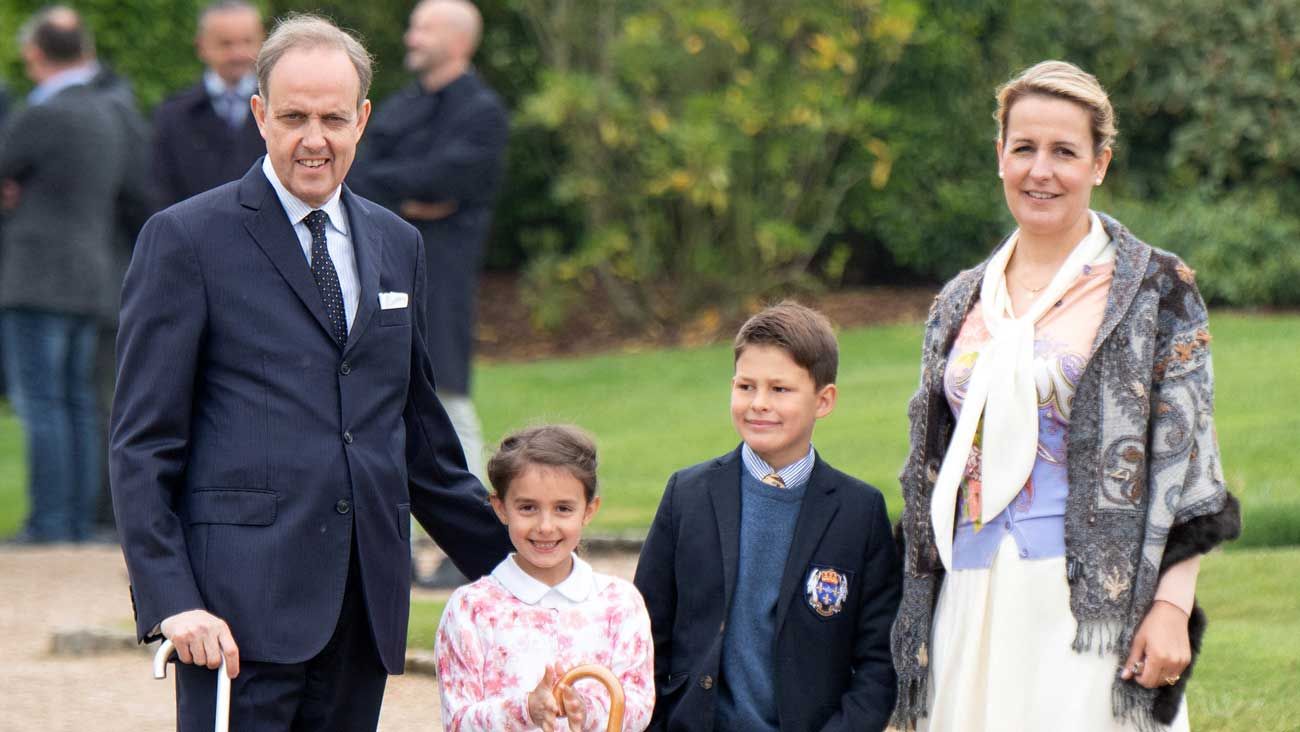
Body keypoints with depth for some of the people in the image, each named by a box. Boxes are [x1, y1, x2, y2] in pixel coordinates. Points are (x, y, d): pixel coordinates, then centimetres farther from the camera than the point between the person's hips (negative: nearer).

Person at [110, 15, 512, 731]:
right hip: (242, 605, -5)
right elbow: (142, 445, -4)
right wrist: (170, 600, -14)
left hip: (364, 610, 5)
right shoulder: (185, 240, 0)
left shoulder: (397, 246, 17)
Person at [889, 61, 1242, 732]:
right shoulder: (961, 304, 15)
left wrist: (1172, 606, -13)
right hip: (975, 601, 5)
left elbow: (1186, 462, -4)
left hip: (1093, 602, -5)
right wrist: (917, 626, 14)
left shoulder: (1155, 291, 1)